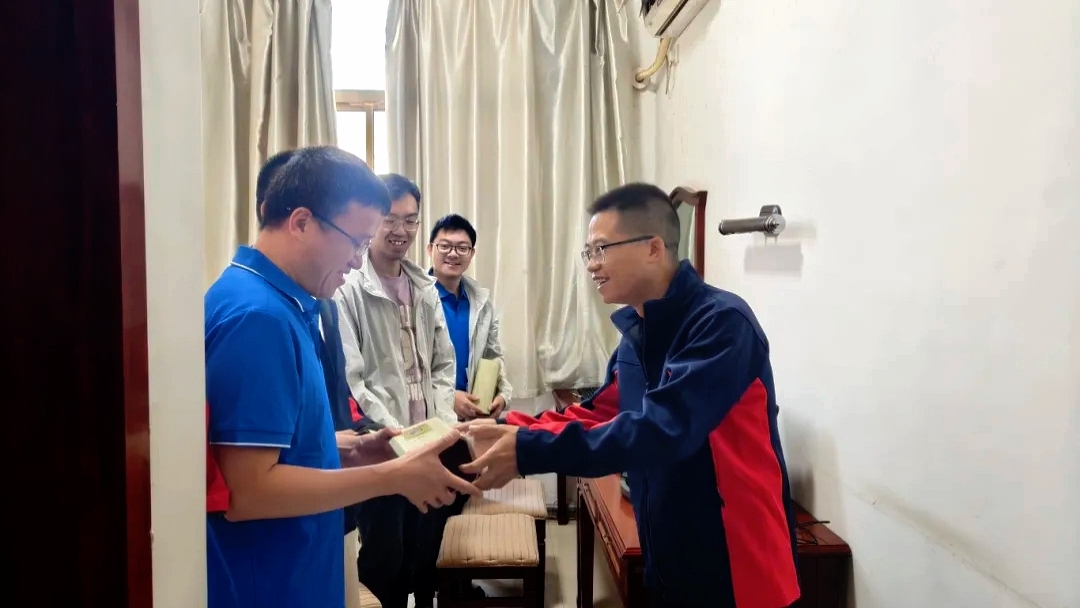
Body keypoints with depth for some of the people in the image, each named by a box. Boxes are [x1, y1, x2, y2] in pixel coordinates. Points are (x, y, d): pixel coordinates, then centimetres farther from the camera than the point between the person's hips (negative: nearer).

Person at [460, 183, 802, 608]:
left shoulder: (721, 322, -22)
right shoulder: (637, 331, 5)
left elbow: (660, 430, -31)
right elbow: (599, 414, 8)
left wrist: (529, 450, -31)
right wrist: (510, 431, -6)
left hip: (736, 564, -7)